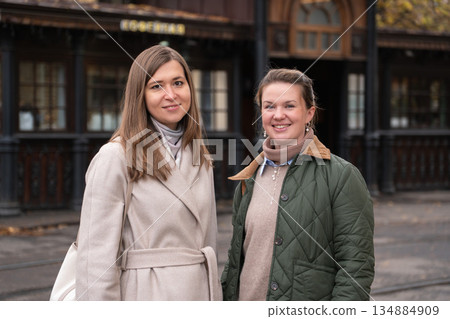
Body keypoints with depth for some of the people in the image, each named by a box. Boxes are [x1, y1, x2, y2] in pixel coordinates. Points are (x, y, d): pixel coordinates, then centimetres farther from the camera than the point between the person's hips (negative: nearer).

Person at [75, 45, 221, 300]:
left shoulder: (200, 157, 10)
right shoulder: (116, 157, -11)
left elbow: (208, 239, 13)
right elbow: (97, 256, -13)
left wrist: (216, 299, 9)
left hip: (199, 291, 6)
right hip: (145, 297, -6)